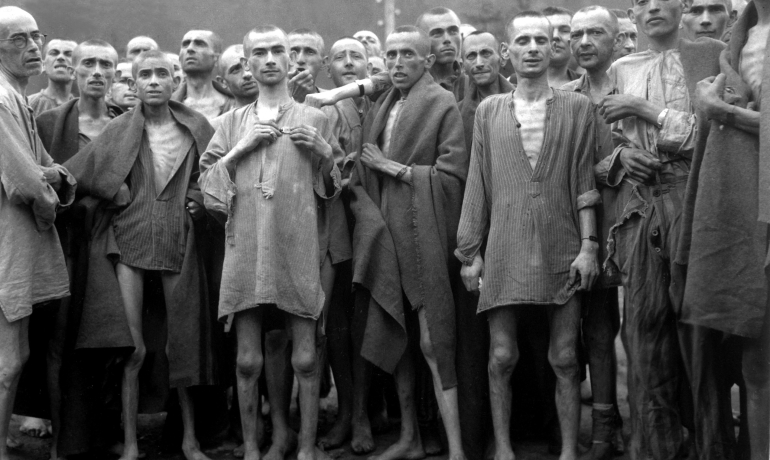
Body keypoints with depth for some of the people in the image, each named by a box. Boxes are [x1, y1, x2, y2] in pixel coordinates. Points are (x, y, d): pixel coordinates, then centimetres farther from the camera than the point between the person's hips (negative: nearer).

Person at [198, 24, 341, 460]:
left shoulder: (314, 119, 10)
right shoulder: (234, 121, 14)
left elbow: (331, 189, 14)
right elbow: (206, 177, 8)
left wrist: (325, 154, -5)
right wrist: (241, 147, -4)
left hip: (297, 248, -1)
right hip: (246, 248, 1)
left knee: (305, 355, 0)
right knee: (248, 358, 4)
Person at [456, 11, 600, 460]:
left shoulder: (577, 107, 5)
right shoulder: (489, 111, 8)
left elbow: (585, 181, 3)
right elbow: (477, 184, 8)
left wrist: (589, 245, -4)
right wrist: (470, 251, 5)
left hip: (562, 250, -1)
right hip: (505, 250, 1)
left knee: (565, 359, 3)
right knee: (502, 356, 3)